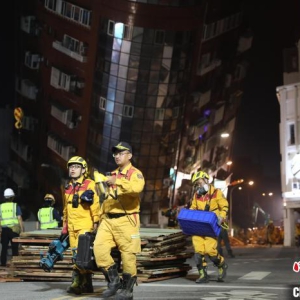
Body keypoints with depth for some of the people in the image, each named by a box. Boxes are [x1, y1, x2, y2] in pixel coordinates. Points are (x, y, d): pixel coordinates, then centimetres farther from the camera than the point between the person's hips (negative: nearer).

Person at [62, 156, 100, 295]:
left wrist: (96, 222, -16)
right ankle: (87, 284, 14)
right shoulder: (68, 188, 19)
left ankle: (77, 282, -13)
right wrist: (64, 226, 22)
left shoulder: (89, 184, -3)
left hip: (85, 226, -7)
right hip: (72, 227, 7)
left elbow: (96, 204, -10)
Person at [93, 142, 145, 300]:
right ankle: (114, 281, 7)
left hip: (126, 220, -6)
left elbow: (137, 187, -27)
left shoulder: (135, 173, -2)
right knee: (99, 248, -8)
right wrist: (102, 216, 18)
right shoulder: (113, 174, 21)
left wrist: (118, 182, -36)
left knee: (128, 254, -2)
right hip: (108, 220, 6)